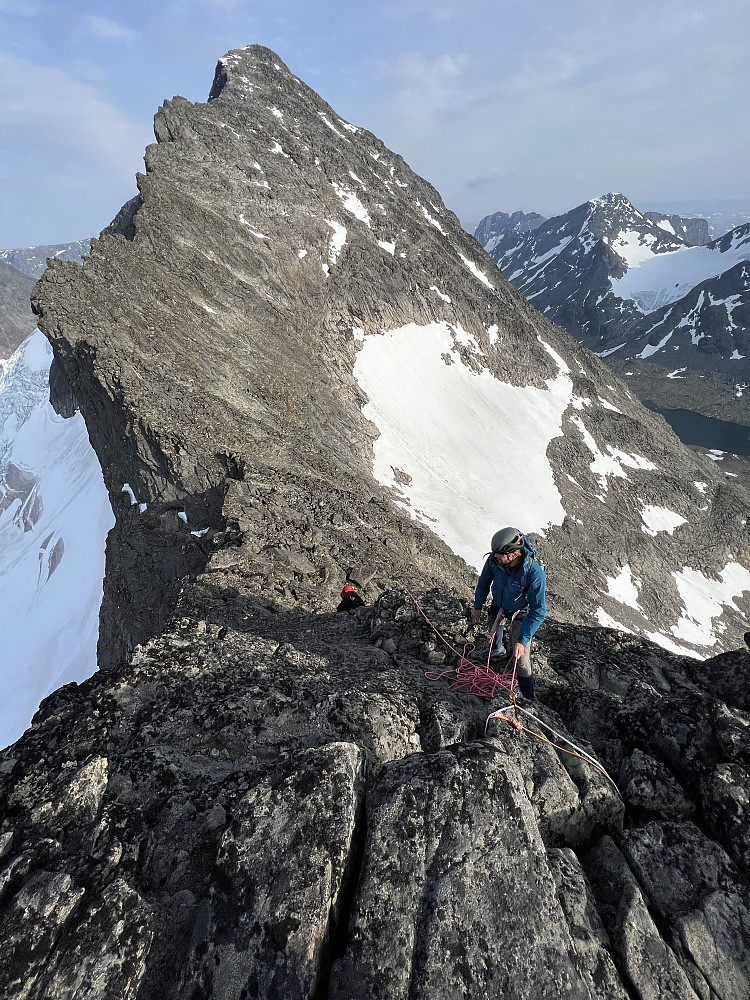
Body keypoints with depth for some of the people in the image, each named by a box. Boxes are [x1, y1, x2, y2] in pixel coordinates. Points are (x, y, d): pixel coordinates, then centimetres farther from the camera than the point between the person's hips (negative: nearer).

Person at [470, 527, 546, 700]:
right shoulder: (494, 559, -28)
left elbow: (538, 611, -33)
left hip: (521, 611, -4)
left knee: (521, 658, -8)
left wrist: (522, 640, -35)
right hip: (499, 603, 4)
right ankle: (496, 649, 65)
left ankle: (528, 697, 14)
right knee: (492, 627, 30)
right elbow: (484, 581, -5)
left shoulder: (535, 573, -40)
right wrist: (478, 605, 6)